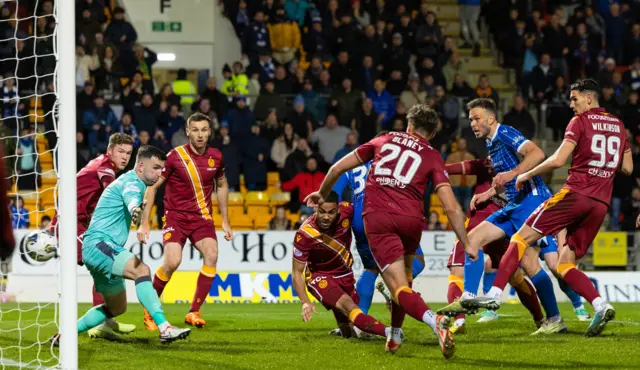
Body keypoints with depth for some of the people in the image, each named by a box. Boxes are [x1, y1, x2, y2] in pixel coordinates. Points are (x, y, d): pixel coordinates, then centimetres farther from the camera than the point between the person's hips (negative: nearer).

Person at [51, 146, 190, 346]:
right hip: (99, 244, -11)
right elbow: (131, 198, -39)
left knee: (117, 307, 19)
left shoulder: (135, 183, 19)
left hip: (98, 249, 11)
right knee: (141, 269, -32)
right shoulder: (132, 182, -13)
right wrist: (136, 209, -60)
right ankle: (165, 329, -43)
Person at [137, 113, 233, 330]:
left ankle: (194, 312, -13)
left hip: (202, 216, 3)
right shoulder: (175, 156, -11)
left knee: (211, 255, -22)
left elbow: (221, 186, 20)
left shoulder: (216, 157, 1)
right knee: (172, 262, -23)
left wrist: (225, 221, 19)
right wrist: (144, 223, -6)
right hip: (176, 216, -3)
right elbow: (152, 186, -3)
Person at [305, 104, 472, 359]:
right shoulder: (433, 157, 13)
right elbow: (451, 207, 2)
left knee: (399, 288, -8)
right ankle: (395, 336, 33)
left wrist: (322, 195, 40)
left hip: (377, 217, -1)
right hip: (411, 219, 1)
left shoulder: (384, 140, 19)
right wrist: (466, 244, 7)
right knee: (404, 273, 30)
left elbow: (338, 168, 23)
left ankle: (435, 321, -35)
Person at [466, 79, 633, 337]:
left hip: (575, 193, -6)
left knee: (523, 237, -1)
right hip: (601, 204, 6)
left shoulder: (580, 121, -1)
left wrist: (526, 175, 1)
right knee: (566, 265, 10)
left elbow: (558, 160, -10)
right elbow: (628, 168, 21)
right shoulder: (618, 125, 18)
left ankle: (494, 294, -12)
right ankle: (601, 306, -12)